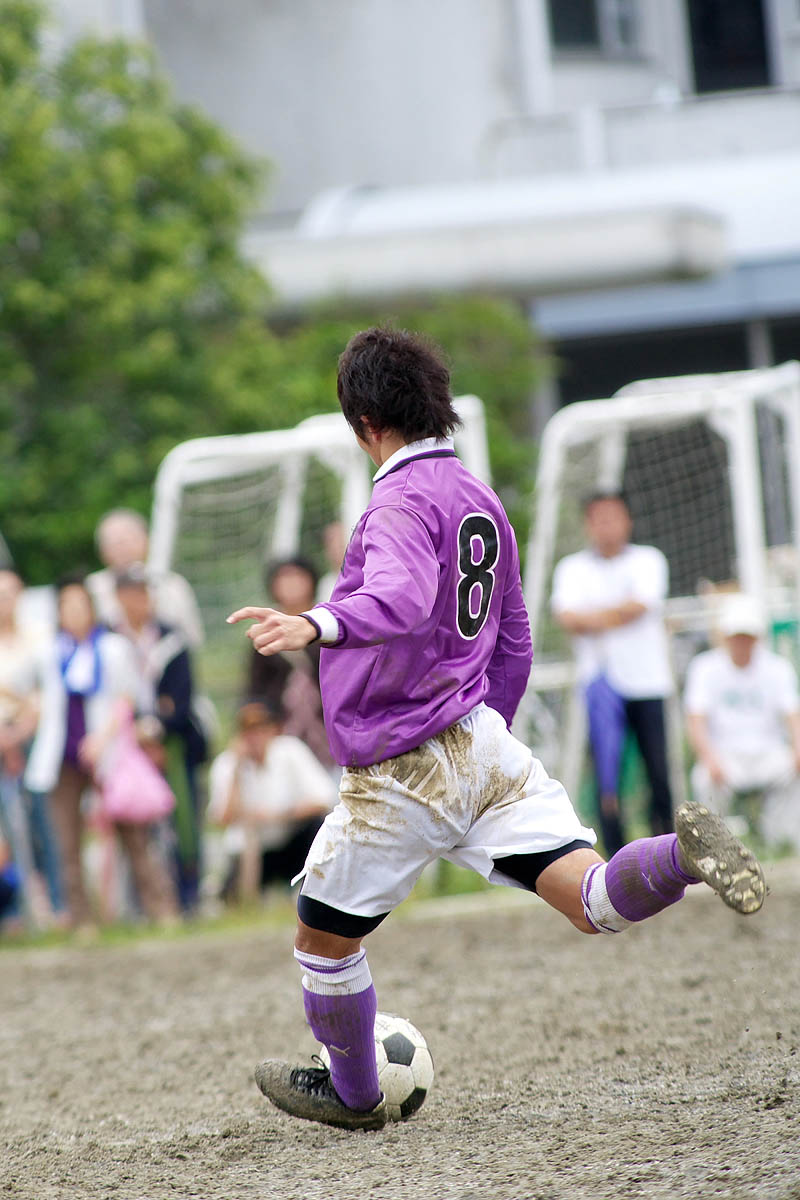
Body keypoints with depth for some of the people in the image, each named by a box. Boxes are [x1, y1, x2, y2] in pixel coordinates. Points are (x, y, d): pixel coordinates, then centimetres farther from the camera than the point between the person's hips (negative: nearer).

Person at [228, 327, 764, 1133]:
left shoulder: (403, 502, -13)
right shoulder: (479, 500, 15)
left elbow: (403, 602, -35)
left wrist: (316, 626, -51)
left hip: (404, 772, -7)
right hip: (487, 744, 7)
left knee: (322, 937, 15)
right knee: (594, 903, -6)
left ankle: (352, 1094, 30)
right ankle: (680, 854, -33)